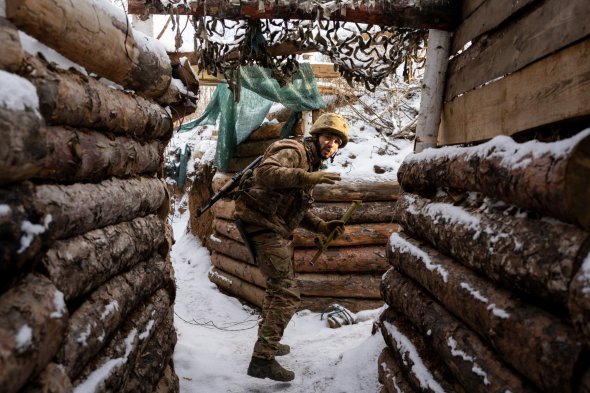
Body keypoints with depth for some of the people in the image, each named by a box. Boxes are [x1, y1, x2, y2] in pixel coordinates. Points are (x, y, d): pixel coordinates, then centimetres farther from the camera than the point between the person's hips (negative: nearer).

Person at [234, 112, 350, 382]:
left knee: (278, 287, 24)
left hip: (278, 230, 11)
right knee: (288, 293, -12)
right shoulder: (293, 152, -12)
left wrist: (323, 227, 6)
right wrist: (307, 178, -42)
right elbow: (264, 173, -33)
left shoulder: (311, 165, 18)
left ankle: (267, 342, 41)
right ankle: (262, 359, -7)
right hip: (262, 224, -11)